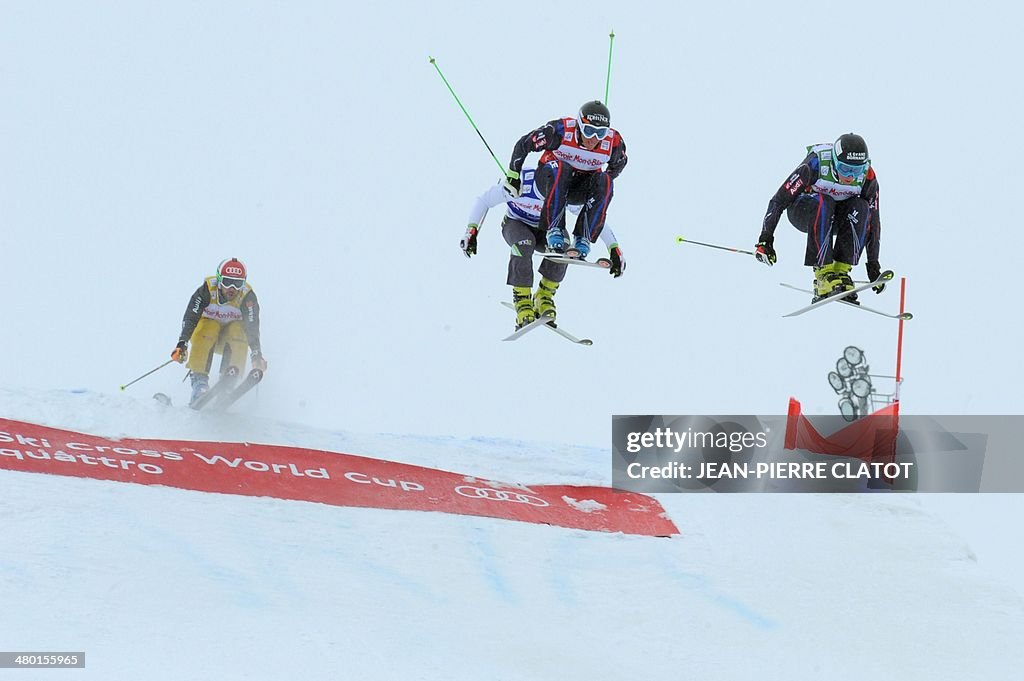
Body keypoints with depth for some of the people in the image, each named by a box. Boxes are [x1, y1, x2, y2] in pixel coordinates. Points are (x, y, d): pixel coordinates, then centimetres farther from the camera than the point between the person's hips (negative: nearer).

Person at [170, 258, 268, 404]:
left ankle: (228, 381, -32)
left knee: (239, 329, -31)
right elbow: (190, 318, -29)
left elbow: (252, 327, -27)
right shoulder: (207, 290, -23)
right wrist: (182, 343, -43)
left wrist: (256, 354, -41)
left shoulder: (247, 296, -20)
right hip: (205, 327, -1)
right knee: (209, 328, -33)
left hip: (230, 338, 1)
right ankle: (199, 380, -34)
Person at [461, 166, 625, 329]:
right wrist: (471, 230, -27)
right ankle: (522, 299, -24)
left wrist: (614, 249, -22)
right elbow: (483, 200, -20)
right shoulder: (519, 184, -34)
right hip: (516, 224, -2)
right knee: (524, 244, -37)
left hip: (544, 229, 2)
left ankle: (544, 296, -10)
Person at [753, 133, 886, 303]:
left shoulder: (867, 177, -19)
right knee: (822, 203, -37)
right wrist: (765, 239, -32)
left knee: (861, 208, -28)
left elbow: (873, 221, -8)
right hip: (801, 211, -3)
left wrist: (873, 264, -7)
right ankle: (823, 275, -37)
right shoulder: (815, 165, -30)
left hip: (834, 217, 3)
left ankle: (841, 271, -25)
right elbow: (779, 200, -27)